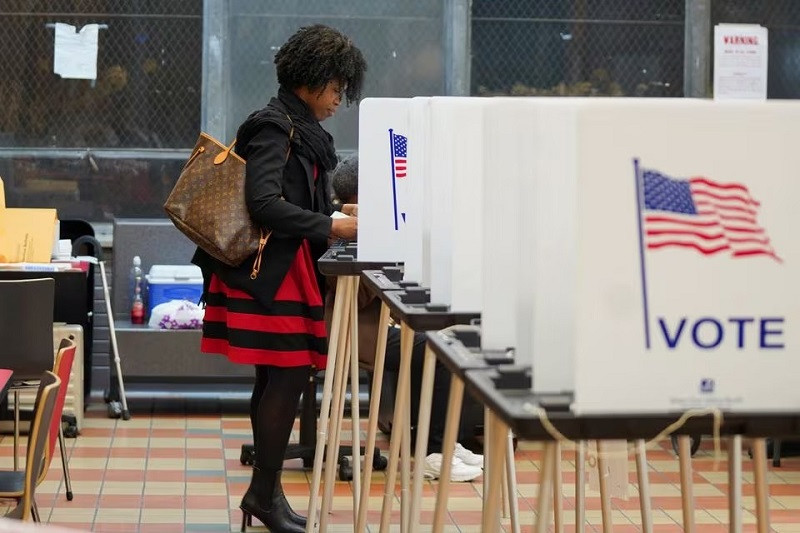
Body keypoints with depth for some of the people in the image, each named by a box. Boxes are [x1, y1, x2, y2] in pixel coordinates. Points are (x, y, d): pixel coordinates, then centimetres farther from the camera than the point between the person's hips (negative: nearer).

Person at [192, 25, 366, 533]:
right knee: (289, 375, -8)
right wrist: (331, 228, -19)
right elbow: (264, 203, -23)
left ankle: (265, 491, 18)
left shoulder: (300, 128, 15)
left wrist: (336, 214, 8)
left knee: (278, 379, 11)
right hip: (271, 271, -10)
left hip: (287, 268, 10)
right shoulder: (275, 128, -14)